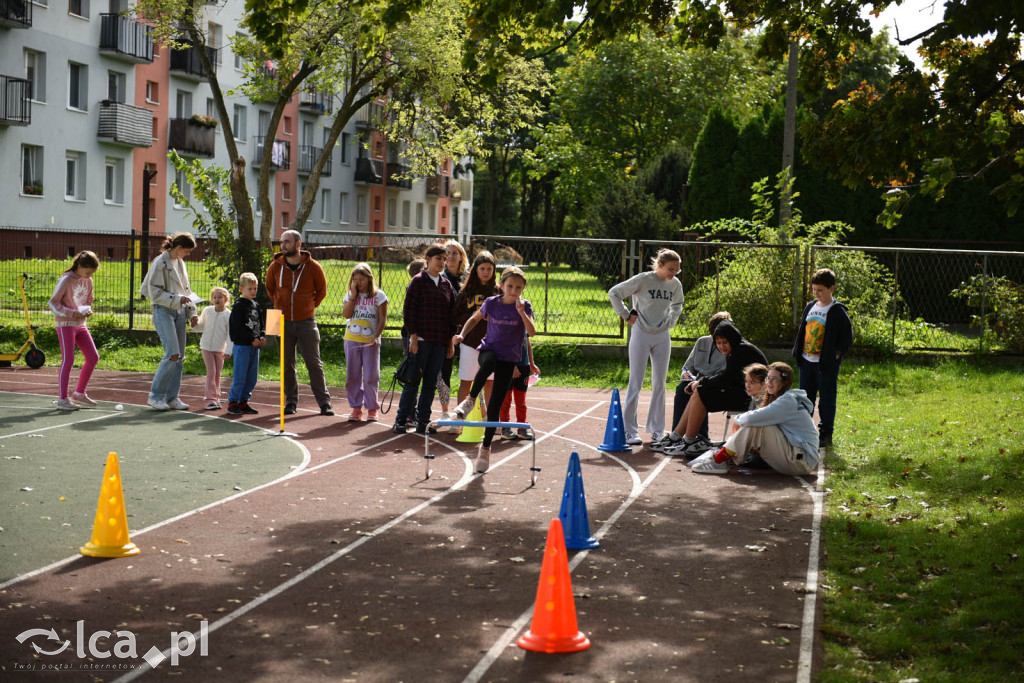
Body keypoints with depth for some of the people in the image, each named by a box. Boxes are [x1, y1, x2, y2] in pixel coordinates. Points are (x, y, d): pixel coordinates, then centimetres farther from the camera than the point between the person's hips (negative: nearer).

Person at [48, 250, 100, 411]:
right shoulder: (66, 280, -13)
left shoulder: (88, 281, 7)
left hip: (80, 325, 7)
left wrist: (88, 310, -2)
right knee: (68, 360, -9)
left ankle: (79, 394, 17)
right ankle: (62, 399, -2)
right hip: (65, 325, -7)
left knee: (93, 357, 4)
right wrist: (71, 314, -23)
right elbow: (53, 303, -13)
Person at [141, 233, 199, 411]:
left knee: (180, 356, 5)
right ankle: (155, 395, -5)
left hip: (179, 312, 8)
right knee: (172, 354, -16)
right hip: (163, 311, -8)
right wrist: (177, 299, -19)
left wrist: (192, 312, 11)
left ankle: (172, 397, 12)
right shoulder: (160, 262, -9)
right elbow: (155, 292, -12)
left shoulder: (180, 263, 15)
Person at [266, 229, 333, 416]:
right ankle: (291, 401, 16)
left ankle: (324, 402, 3)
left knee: (314, 363, -2)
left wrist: (309, 307, 8)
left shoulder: (312, 267, -5)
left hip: (306, 322, -2)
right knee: (287, 364, 6)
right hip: (283, 322, 2)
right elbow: (270, 288, 17)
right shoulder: (275, 266, 0)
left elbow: (322, 290, 9)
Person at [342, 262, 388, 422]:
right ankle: (356, 408, 13)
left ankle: (372, 409, 7)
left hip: (370, 341, -3)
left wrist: (376, 337, -15)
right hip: (351, 340, 3)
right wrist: (353, 295, -8)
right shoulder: (349, 295, 9)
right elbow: (346, 314, -5)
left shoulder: (379, 295, 1)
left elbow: (382, 319, -3)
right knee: (352, 376, 4)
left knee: (371, 376, -2)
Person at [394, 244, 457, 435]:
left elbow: (451, 313, 16)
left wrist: (450, 342, 12)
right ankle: (401, 420, 4)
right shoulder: (418, 281, -1)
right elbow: (409, 310, -4)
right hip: (421, 339, -5)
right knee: (413, 381, -3)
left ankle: (423, 421, 13)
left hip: (440, 342, 5)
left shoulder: (446, 284, 14)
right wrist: (413, 337, -11)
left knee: (431, 383, 6)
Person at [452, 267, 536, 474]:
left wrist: (521, 312, -33)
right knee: (488, 364, -41)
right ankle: (470, 401, -27)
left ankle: (486, 447, 15)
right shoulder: (491, 303, -3)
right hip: (488, 350, 0)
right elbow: (475, 318, 15)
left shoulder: (525, 306, -6)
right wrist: (462, 334, 0)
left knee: (494, 408, 0)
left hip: (509, 358, 0)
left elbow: (532, 332, -20)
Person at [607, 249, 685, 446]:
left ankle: (657, 430, 17)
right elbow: (614, 293, -6)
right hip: (641, 335, -5)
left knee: (659, 385, 8)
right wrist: (626, 315, -6)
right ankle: (630, 431, 2)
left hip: (662, 337, 5)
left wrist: (670, 322, 11)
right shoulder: (642, 280, -12)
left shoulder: (675, 284, 4)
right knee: (635, 384, -3)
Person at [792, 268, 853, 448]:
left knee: (827, 399, 3)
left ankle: (826, 434, 13)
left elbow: (848, 337, -7)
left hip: (827, 364, -6)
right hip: (806, 362, 6)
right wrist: (797, 351, 10)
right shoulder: (810, 307, 9)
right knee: (806, 398, 13)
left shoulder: (838, 311, -9)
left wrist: (837, 353, -15)